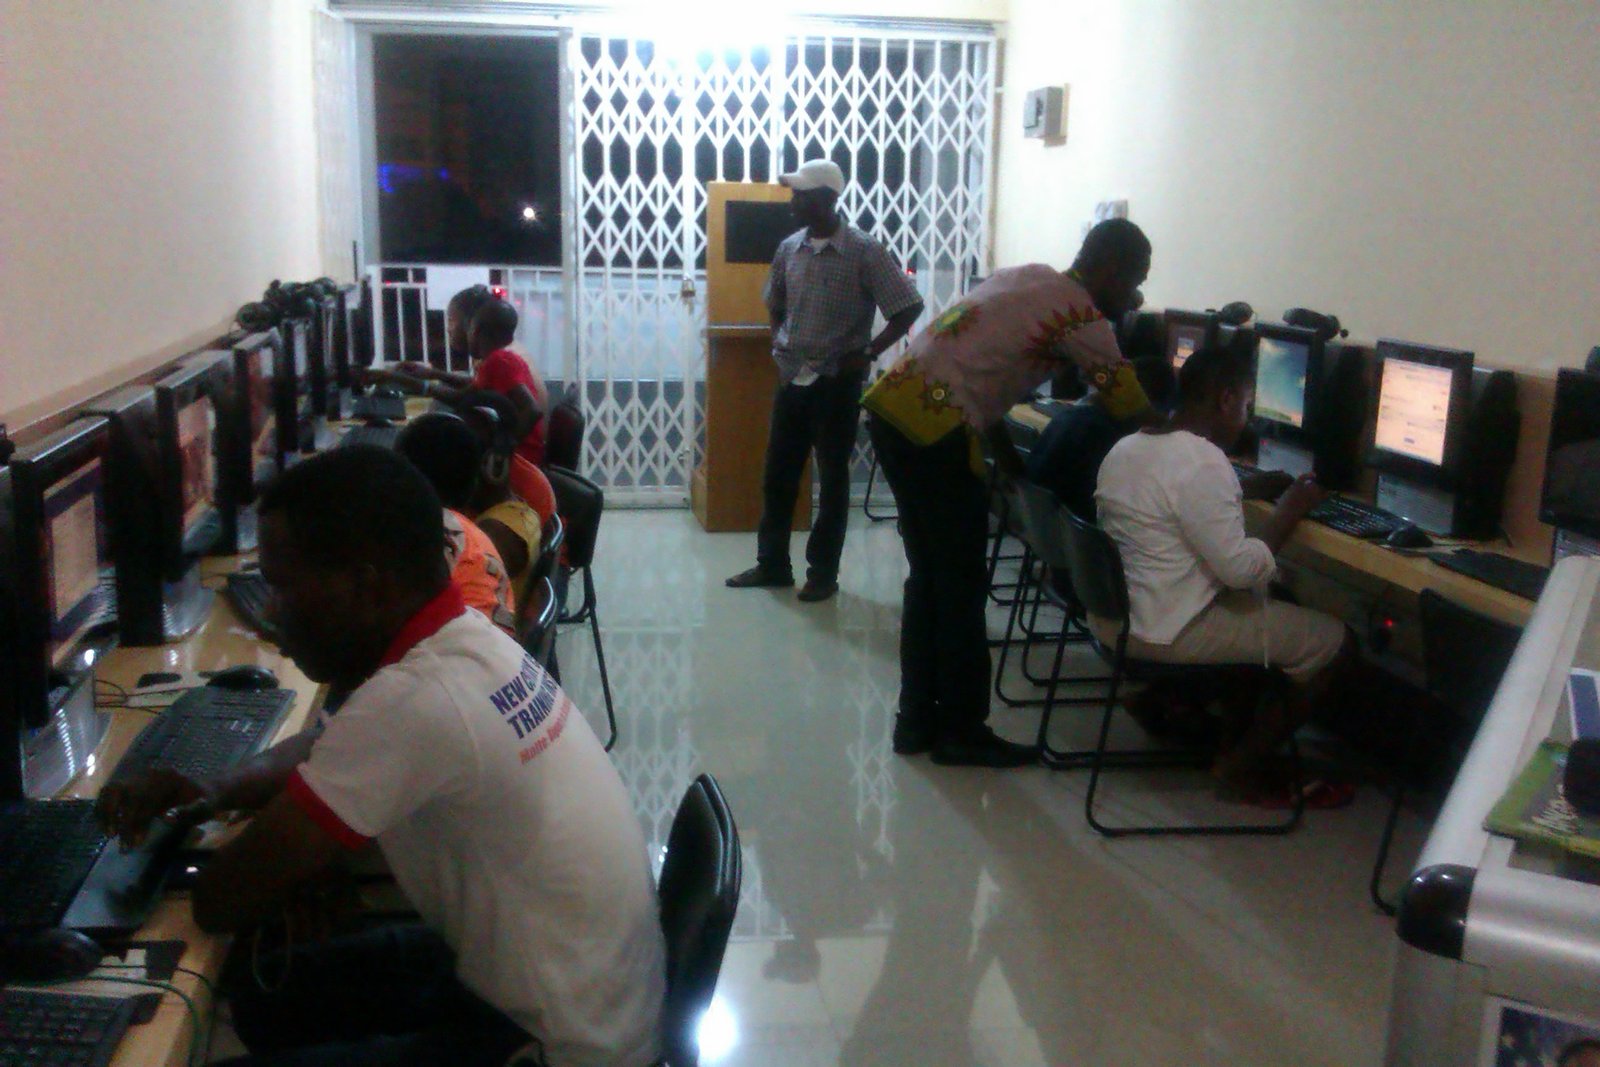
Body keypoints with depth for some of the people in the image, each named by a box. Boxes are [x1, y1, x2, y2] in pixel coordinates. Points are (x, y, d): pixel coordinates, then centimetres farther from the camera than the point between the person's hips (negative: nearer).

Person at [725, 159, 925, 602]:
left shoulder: (864, 252, -12)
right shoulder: (789, 248, 5)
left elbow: (909, 307, -10)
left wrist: (868, 353, -12)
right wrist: (779, 344, 8)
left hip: (838, 381, -5)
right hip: (791, 378, 6)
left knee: (832, 478, 4)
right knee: (777, 473, 10)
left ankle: (823, 572, 15)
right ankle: (772, 563, 24)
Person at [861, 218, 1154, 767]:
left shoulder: (1028, 278, 20)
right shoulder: (1084, 317, -5)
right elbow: (1136, 419, -1)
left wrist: (1010, 458, 21)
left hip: (892, 407, 9)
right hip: (934, 428, -9)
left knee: (929, 578, 17)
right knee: (962, 587, 4)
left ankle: (917, 720, 26)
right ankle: (961, 731, 15)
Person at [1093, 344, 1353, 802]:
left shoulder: (1127, 446, 7)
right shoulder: (1203, 463, -22)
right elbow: (1240, 568, -22)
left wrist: (1246, 490, 14)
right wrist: (1289, 511, -9)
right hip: (1162, 632, -10)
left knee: (1268, 600, 28)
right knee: (1330, 639, 0)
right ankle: (1244, 766, 6)